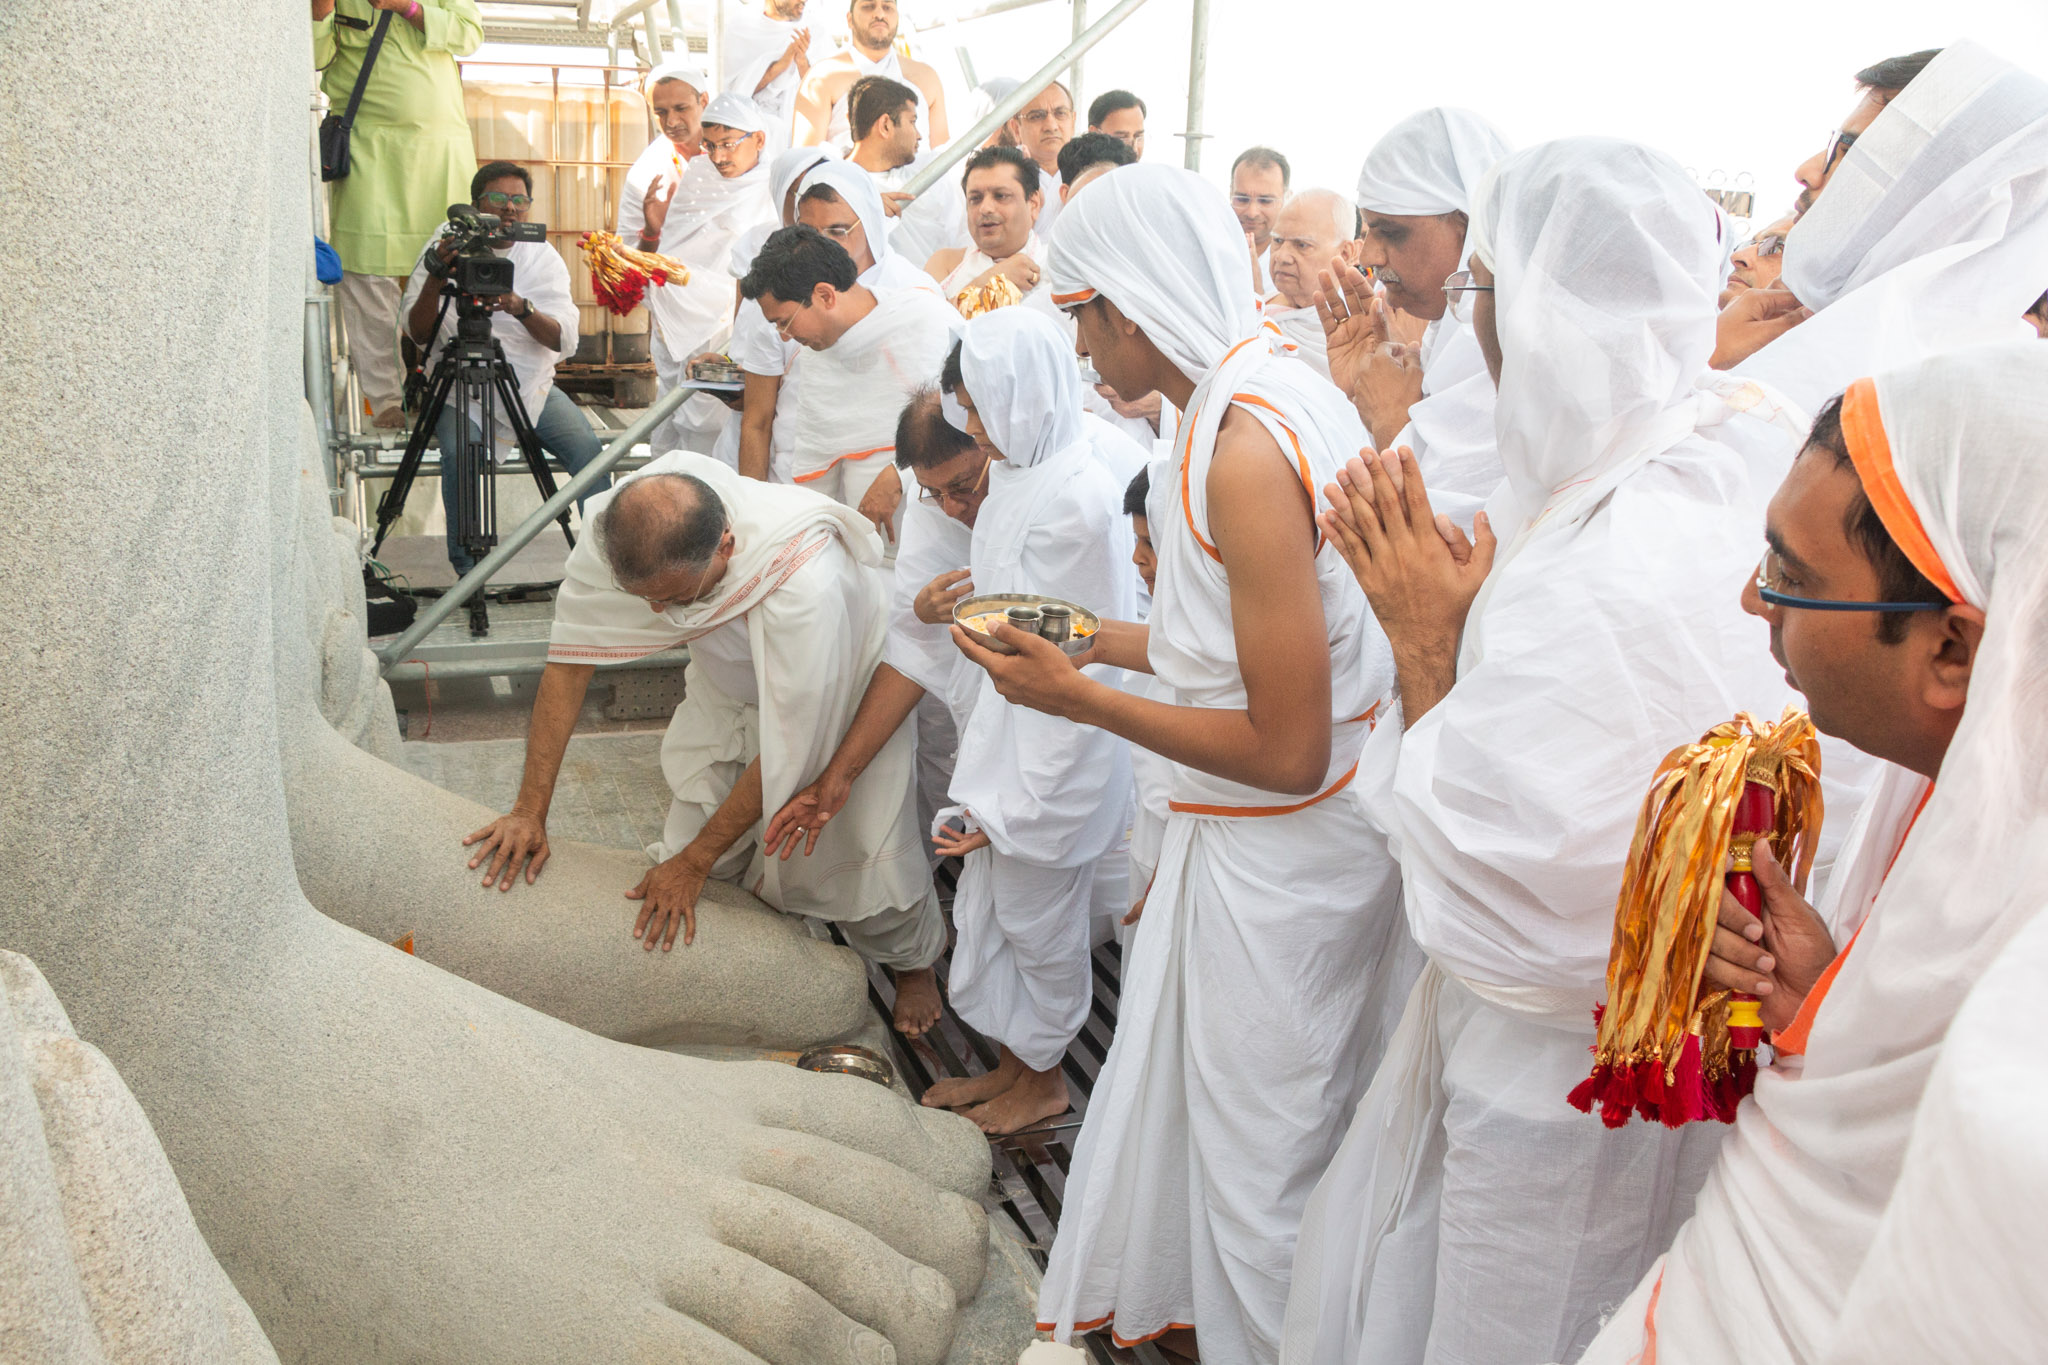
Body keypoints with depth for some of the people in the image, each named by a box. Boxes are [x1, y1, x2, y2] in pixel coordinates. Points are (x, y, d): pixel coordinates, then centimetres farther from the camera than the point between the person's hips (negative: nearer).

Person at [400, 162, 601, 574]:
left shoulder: (544, 257, 3)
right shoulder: (447, 247, 0)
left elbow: (564, 340, -9)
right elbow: (418, 334, -7)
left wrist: (522, 308, -28)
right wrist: (435, 280, -24)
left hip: (530, 385, 2)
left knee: (585, 444, -23)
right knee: (461, 453, -31)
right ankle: (467, 567, -15)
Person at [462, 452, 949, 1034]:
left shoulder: (806, 588, -46)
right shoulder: (620, 532, -32)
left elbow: (786, 752, -34)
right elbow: (571, 657, -20)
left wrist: (691, 864, -24)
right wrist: (530, 810, -19)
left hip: (839, 692, -4)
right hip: (730, 681, 5)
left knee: (863, 845, -3)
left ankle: (913, 960, 29)